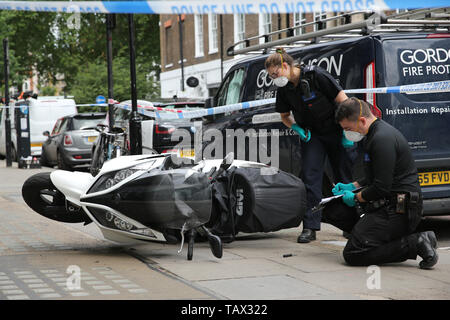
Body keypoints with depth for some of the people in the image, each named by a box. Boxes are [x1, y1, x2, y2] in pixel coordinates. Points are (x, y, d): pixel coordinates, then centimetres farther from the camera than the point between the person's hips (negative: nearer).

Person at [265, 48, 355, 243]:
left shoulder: (316, 76, -20)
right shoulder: (284, 89, -3)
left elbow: (343, 101, -15)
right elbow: (285, 115, 14)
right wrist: (296, 128, -7)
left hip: (335, 131, -4)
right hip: (311, 135, 4)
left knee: (344, 177, 3)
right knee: (310, 176, -9)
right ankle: (310, 227, -10)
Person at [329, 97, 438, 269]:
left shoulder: (383, 139, -19)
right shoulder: (375, 134, 14)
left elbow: (382, 188, -22)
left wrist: (356, 197, -6)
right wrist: (353, 186, 19)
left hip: (397, 210, -11)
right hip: (387, 204, 11)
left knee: (353, 254, -17)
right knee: (331, 210, 14)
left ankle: (416, 243, -13)